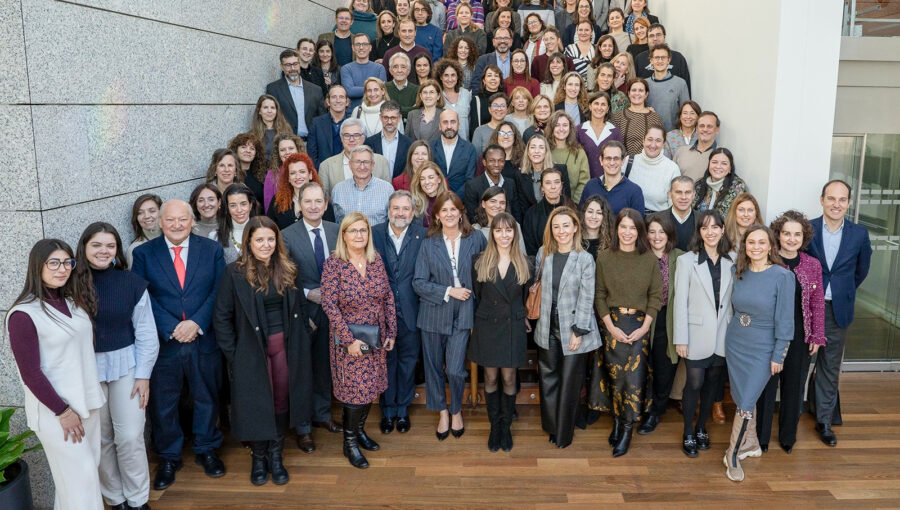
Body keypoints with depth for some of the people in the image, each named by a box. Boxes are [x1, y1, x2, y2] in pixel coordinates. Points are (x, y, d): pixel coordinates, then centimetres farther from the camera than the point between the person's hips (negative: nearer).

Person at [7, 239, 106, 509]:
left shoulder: (74, 301, 3)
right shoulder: (24, 315, -16)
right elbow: (31, 374, -15)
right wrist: (63, 411, -13)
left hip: (87, 400, 6)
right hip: (54, 410, -6)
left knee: (92, 469, 14)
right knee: (79, 478, 1)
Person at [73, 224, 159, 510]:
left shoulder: (132, 283, -6)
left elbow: (145, 334, -2)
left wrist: (143, 375, -5)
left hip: (125, 366, 0)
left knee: (130, 437, 0)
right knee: (100, 439, 10)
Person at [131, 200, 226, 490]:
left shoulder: (212, 250, 1)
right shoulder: (144, 254, -1)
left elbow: (218, 292, -3)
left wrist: (197, 323, -16)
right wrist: (171, 330, -16)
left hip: (204, 340, 1)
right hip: (163, 343, 0)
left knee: (207, 398, 14)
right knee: (163, 403, 11)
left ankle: (206, 450, 34)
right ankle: (168, 458, 30)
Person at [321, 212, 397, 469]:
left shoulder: (376, 261, 1)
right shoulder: (333, 264, -12)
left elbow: (388, 297, 5)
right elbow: (329, 304, -16)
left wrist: (391, 332, 2)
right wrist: (349, 339, -19)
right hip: (348, 340, -5)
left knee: (372, 388, 12)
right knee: (356, 390, -1)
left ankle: (359, 430, 34)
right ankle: (350, 442, 19)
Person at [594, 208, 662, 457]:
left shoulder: (650, 259, 1)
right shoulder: (604, 258, 1)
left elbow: (656, 296, 3)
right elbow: (599, 295, 2)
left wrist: (644, 327, -7)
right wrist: (611, 326, -7)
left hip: (639, 325, 0)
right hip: (612, 324, 0)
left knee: (634, 378, -4)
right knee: (615, 376, 3)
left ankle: (627, 430, 11)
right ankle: (617, 423, 22)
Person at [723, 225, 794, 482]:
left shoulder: (782, 276, -14)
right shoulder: (739, 273, 0)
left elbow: (784, 318, -12)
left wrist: (778, 355, -11)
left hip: (762, 350, -5)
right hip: (735, 344, 5)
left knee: (745, 403, -5)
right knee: (743, 398, 15)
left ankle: (733, 454, 12)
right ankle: (751, 444, 35)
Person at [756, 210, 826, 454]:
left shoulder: (813, 265, 1)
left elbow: (818, 303, 5)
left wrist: (817, 336, 3)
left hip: (800, 338, 3)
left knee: (794, 388, 13)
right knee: (766, 385, 8)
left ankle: (788, 436, 32)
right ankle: (761, 436, 24)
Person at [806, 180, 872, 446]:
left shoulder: (859, 233, 0)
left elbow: (861, 270, 13)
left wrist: (843, 292, 14)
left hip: (838, 310, 2)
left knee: (830, 368, 10)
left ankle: (824, 421, 21)